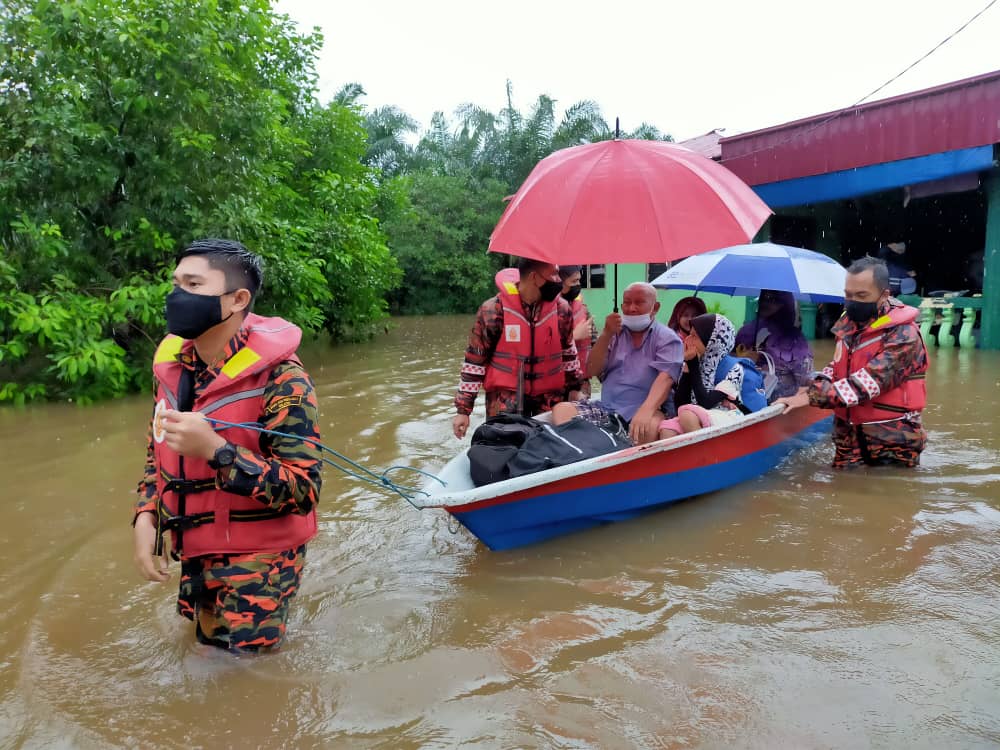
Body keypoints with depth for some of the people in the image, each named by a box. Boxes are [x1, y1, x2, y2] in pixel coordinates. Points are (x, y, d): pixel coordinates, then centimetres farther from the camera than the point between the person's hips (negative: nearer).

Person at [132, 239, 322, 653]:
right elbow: (158, 451, 14)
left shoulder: (278, 378, -24)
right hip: (194, 554, 7)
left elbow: (304, 491, -26)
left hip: (258, 559, -7)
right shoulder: (172, 363, -1)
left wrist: (214, 449, -34)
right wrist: (146, 516, -2)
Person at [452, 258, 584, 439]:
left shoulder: (562, 309, 0)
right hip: (505, 397, -3)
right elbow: (474, 361, -6)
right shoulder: (493, 310, -11)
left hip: (549, 397, 3)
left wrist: (574, 387, 20)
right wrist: (463, 409, -6)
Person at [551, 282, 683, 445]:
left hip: (641, 409, -4)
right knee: (561, 410, -17)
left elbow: (665, 378, -18)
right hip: (606, 406, 5)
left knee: (648, 427, -39)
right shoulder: (615, 332, 16)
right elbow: (591, 371, 8)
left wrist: (645, 411, -37)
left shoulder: (668, 339, 0)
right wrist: (606, 334, -6)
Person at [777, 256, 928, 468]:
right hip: (848, 437, 6)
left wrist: (813, 397, -32)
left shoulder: (902, 334, -16)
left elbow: (869, 381, -28)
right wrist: (814, 389, -5)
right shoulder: (849, 324, 5)